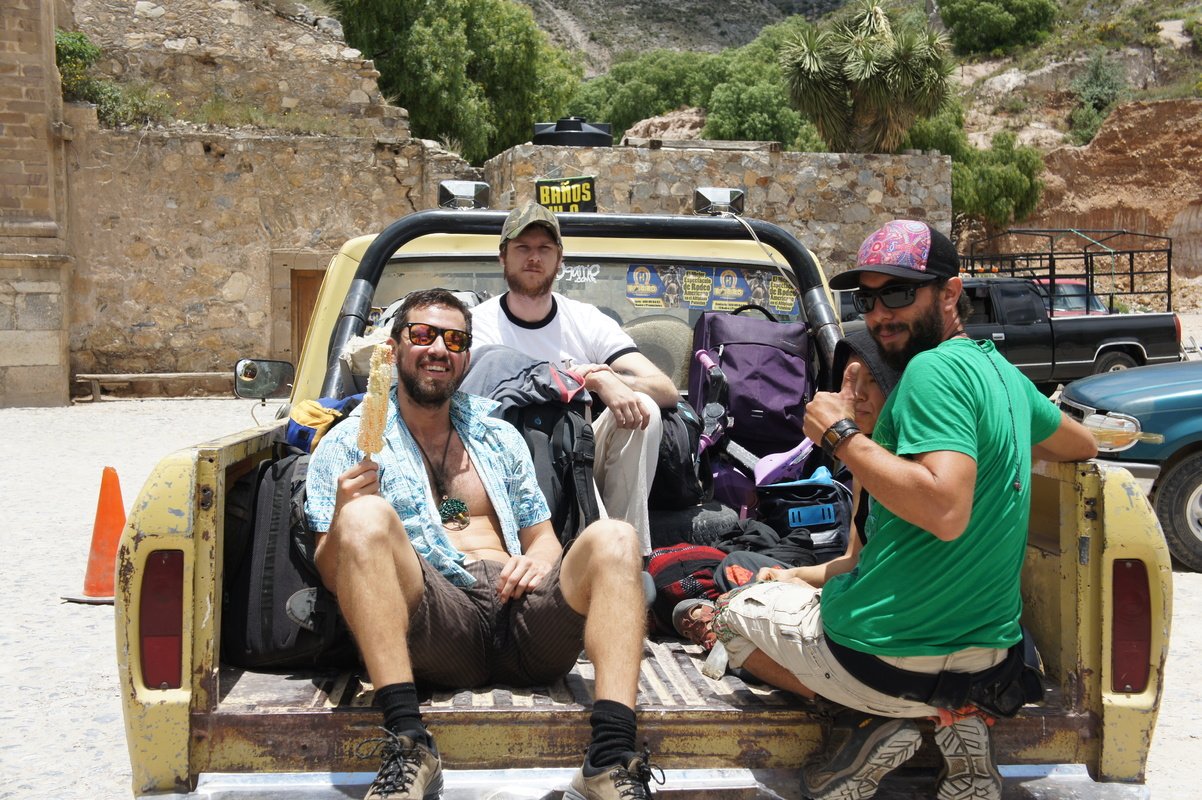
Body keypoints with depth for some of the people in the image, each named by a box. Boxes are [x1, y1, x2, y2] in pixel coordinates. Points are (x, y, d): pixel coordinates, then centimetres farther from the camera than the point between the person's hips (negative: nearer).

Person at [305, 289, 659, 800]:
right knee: (367, 518, -29)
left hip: (521, 614, 4)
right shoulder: (347, 444, 14)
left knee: (612, 539, -22)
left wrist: (539, 561, 0)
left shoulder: (499, 437, 26)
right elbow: (332, 575, 7)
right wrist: (342, 518, -16)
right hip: (436, 625, -3)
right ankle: (408, 746, -37)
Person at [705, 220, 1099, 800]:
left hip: (889, 658, -7)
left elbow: (945, 510, -29)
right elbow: (1080, 447, 28)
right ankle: (952, 715, 10)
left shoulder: (935, 368, -17)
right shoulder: (1000, 370, 10)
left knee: (734, 611, 18)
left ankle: (870, 721, -1)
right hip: (987, 657, 7)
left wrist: (841, 435, -20)